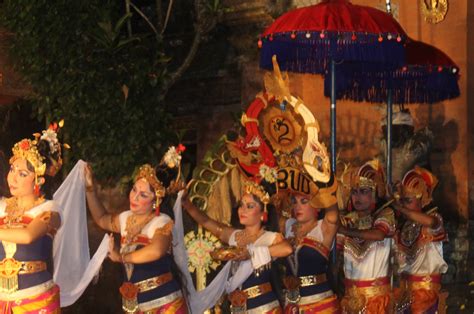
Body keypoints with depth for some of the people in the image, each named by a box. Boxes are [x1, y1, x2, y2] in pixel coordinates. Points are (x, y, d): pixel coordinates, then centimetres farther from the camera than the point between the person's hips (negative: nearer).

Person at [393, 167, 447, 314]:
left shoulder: (434, 217, -11)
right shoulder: (405, 224, 8)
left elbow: (430, 221, -37)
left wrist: (402, 209, -26)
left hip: (425, 284, -6)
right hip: (406, 283, 6)